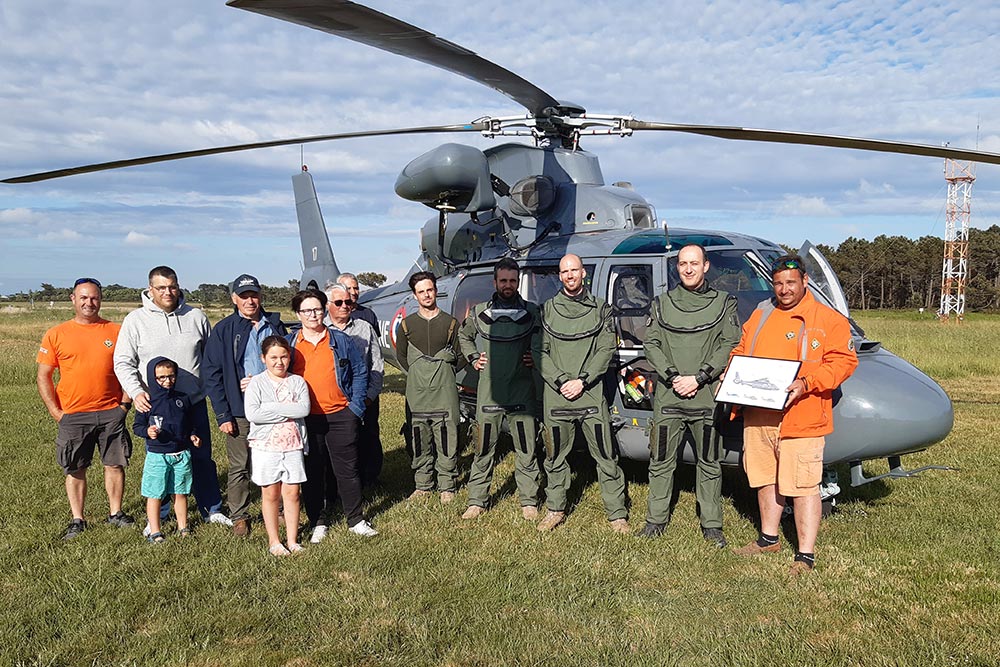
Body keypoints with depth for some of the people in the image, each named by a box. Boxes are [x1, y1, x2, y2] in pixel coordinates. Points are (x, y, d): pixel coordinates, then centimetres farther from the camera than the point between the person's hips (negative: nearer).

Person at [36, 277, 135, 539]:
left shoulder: (116, 331, 4)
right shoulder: (56, 335, 2)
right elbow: (43, 376, 3)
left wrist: (125, 402, 0)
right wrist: (56, 412, -3)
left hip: (111, 412, 1)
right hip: (73, 416, 0)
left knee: (115, 464, 6)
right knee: (75, 469, 7)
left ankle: (115, 513, 21)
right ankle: (77, 520, 20)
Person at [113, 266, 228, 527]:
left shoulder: (196, 317, 3)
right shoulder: (135, 320, -2)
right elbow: (123, 362, -4)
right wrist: (136, 392, -19)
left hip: (194, 402, 2)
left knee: (202, 458, 11)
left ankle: (212, 510, 25)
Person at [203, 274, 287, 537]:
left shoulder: (275, 325, 6)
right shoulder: (224, 330, -2)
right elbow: (211, 374, -3)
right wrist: (222, 414, -9)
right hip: (239, 411, -2)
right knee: (239, 467, 6)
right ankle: (239, 517, 20)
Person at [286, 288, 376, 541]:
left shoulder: (341, 340, 4)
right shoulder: (288, 343, 5)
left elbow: (360, 373, 6)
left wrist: (356, 406, -2)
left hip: (341, 416, 0)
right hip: (305, 420, 1)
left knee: (347, 469, 6)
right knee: (311, 472, 9)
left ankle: (356, 520, 18)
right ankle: (318, 522, 22)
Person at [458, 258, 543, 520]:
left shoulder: (532, 312, 2)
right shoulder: (479, 312, 4)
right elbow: (463, 335, 24)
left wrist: (535, 357, 2)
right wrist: (473, 358, 11)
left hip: (522, 393, 0)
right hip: (489, 393, 1)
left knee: (526, 450, 5)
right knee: (484, 451, 7)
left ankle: (529, 501, 17)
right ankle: (477, 501, 17)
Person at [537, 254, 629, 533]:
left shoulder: (600, 308, 7)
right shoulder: (548, 309, 9)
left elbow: (606, 349, 0)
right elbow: (540, 351, 4)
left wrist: (582, 381, -10)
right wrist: (561, 381, -9)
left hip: (591, 394, -1)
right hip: (555, 395, 2)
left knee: (605, 455, -1)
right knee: (555, 456, 10)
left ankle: (617, 514, 7)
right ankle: (555, 509, 24)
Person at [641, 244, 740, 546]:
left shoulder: (724, 303, 6)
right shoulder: (662, 303, 11)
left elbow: (729, 346, -3)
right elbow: (651, 344, 4)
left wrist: (698, 378, -12)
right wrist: (673, 377, -10)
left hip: (707, 396, -1)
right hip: (667, 396, 2)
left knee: (709, 463, 7)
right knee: (661, 461, 7)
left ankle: (711, 524, 18)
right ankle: (656, 519, 19)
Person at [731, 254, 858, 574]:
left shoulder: (829, 319, -1)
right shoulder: (760, 315, 15)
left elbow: (844, 361, -7)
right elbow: (741, 352, 23)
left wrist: (806, 383, -20)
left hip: (801, 419, -6)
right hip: (758, 416, 6)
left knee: (804, 487, -3)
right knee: (766, 480, 17)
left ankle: (806, 555, 6)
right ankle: (768, 538, 33)